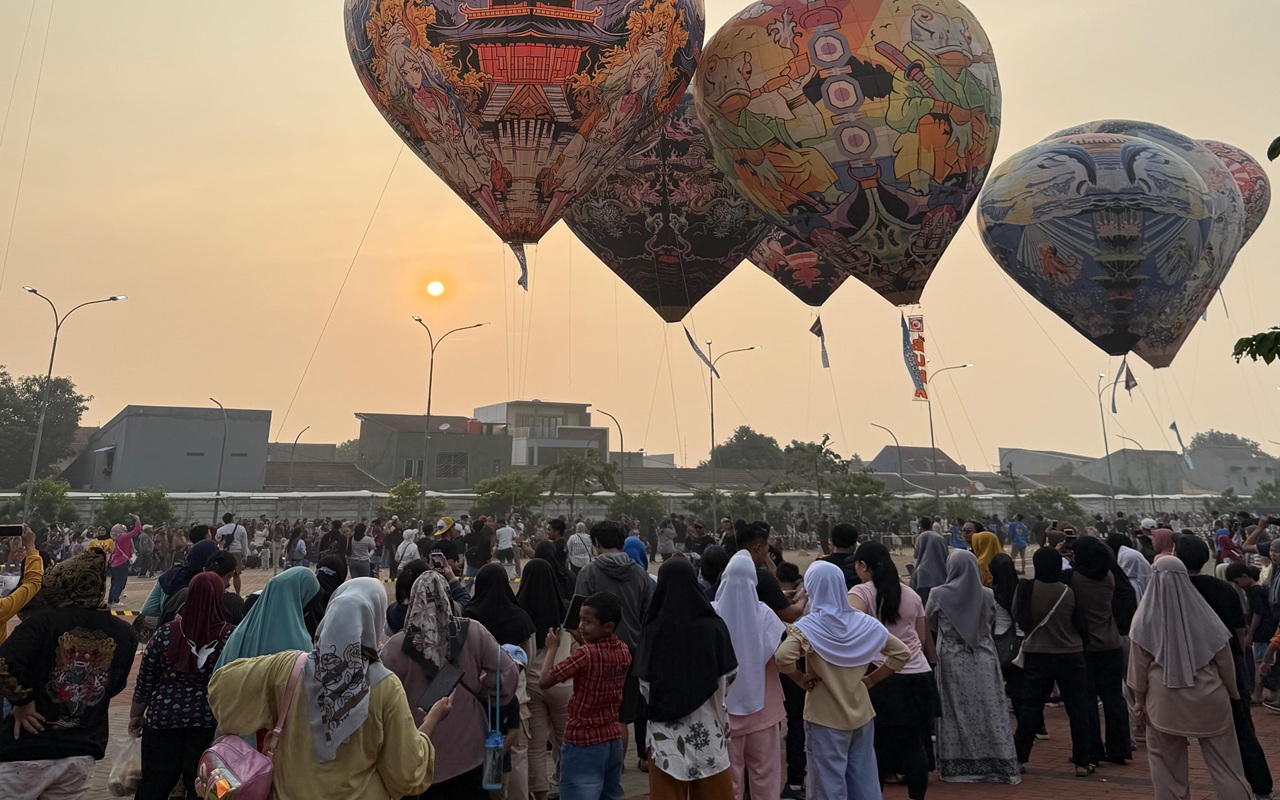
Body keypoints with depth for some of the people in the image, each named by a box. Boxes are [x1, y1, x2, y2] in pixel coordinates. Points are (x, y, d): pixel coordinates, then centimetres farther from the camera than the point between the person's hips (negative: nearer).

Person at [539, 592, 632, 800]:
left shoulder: (586, 653, -21)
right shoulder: (624, 650, 0)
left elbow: (545, 681, -21)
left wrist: (552, 647, -9)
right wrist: (583, 641, 14)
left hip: (583, 743, -7)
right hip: (613, 739, 8)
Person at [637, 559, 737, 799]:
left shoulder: (653, 629, -13)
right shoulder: (714, 626, -10)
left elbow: (645, 684, -8)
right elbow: (729, 677, -3)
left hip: (666, 729, -1)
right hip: (707, 726, 1)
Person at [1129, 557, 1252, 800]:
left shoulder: (1145, 618, -9)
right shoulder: (1203, 613, -7)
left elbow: (1139, 664, -4)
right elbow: (1224, 660, 2)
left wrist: (1139, 698, 8)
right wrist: (1231, 693, 18)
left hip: (1165, 701, -1)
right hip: (1209, 698, 1)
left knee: (1167, 763, 12)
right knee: (1224, 762, 11)